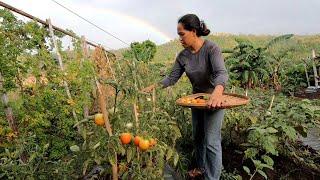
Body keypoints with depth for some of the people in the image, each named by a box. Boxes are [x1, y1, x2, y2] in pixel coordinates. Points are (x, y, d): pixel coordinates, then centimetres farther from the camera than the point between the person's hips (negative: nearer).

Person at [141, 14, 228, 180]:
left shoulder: (211, 48, -22)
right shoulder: (183, 56, -5)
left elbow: (222, 73, -36)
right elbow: (172, 78, -1)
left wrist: (217, 92, -57)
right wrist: (154, 86, -14)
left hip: (214, 99, -6)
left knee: (212, 142, -4)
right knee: (197, 136, 20)